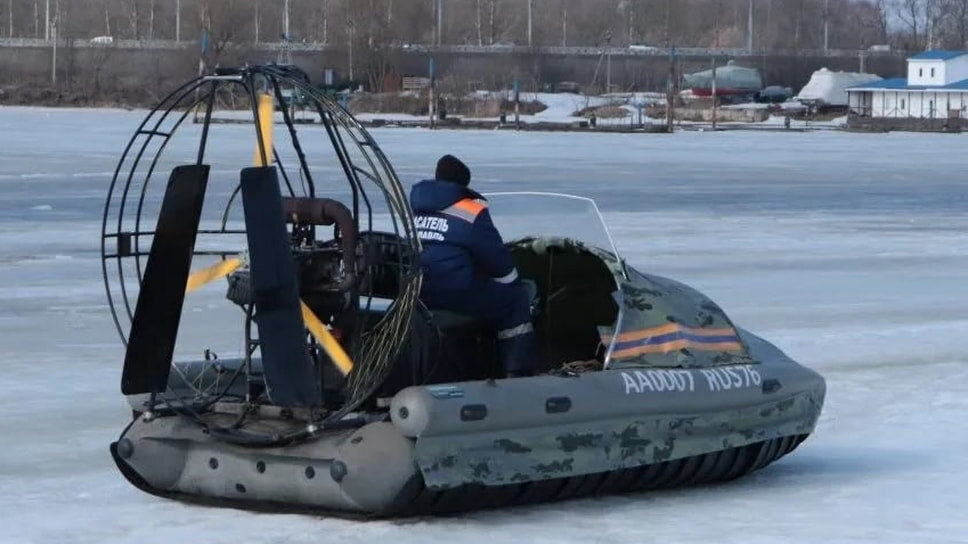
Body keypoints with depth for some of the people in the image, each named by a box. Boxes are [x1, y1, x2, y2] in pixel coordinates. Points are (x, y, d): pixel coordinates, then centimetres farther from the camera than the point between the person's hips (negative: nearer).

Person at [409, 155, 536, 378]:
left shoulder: (413, 208, 14)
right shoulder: (471, 212, -3)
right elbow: (498, 260, 2)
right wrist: (513, 283, 21)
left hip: (413, 296, 7)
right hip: (454, 294, -7)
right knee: (516, 300, 12)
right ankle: (519, 376, 3)